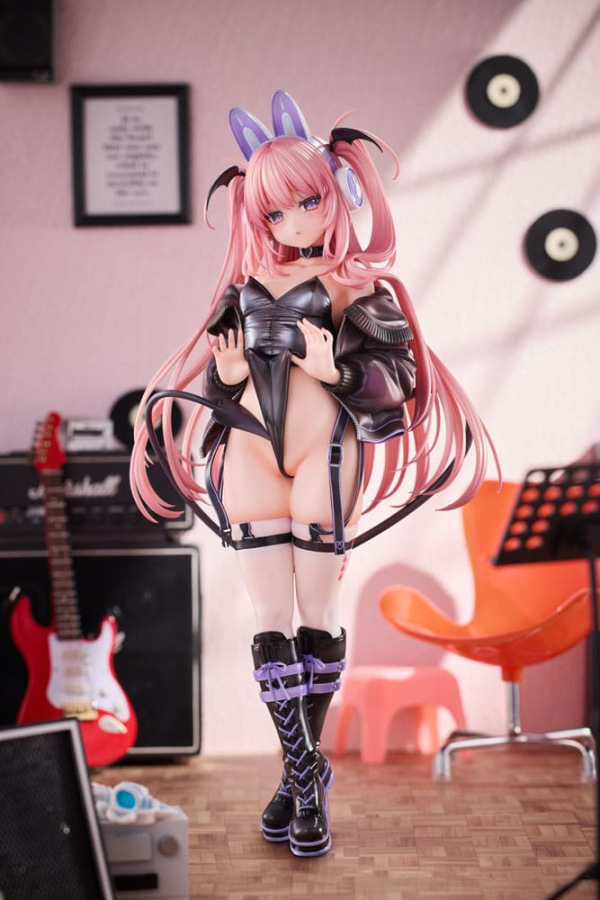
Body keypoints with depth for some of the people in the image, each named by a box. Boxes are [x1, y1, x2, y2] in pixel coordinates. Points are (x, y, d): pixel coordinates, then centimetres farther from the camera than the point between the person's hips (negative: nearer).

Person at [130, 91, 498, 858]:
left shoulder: (354, 282, -1)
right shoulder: (246, 283, 11)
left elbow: (397, 377, -9)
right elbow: (218, 382, 13)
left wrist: (334, 368, -25)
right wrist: (228, 376, -9)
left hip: (325, 454, -4)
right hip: (249, 455, 4)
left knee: (317, 617, 3)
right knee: (270, 623, 3)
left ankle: (308, 774, 17)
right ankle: (301, 774, 12)